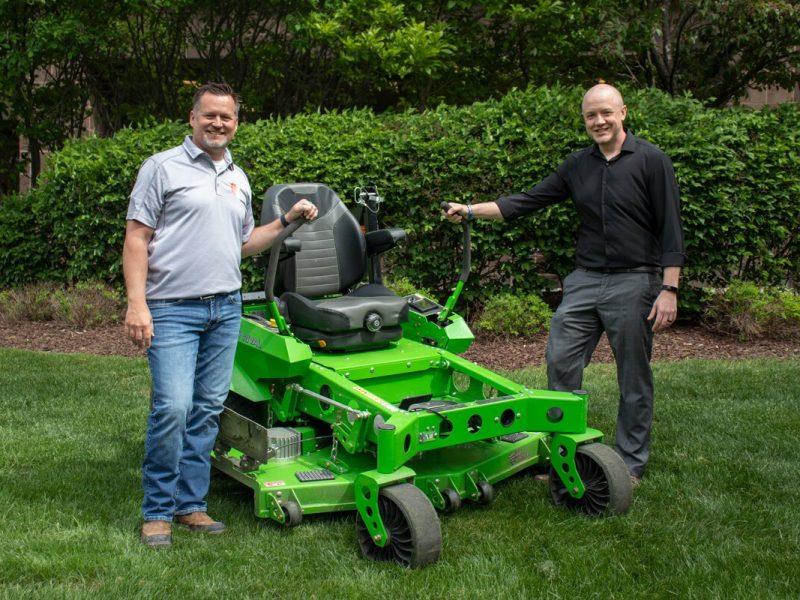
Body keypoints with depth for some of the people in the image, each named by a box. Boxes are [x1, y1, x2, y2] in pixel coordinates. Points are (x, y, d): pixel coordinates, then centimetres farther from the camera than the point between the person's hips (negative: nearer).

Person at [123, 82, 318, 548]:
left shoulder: (239, 179, 17)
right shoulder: (163, 168, -1)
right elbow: (137, 239, -6)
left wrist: (288, 220, 13)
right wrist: (137, 304, -15)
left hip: (226, 308, 6)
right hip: (173, 309, -6)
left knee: (208, 410, 7)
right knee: (173, 407, -13)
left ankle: (191, 503, 17)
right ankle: (157, 510, 1)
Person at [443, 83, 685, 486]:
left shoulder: (651, 161, -6)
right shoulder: (577, 167, 10)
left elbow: (671, 229, -8)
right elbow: (528, 201, 12)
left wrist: (669, 289, -13)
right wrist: (471, 210, 5)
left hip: (634, 283, -5)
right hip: (585, 280, 5)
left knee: (634, 380, 5)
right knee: (561, 363, 0)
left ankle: (630, 463, 18)